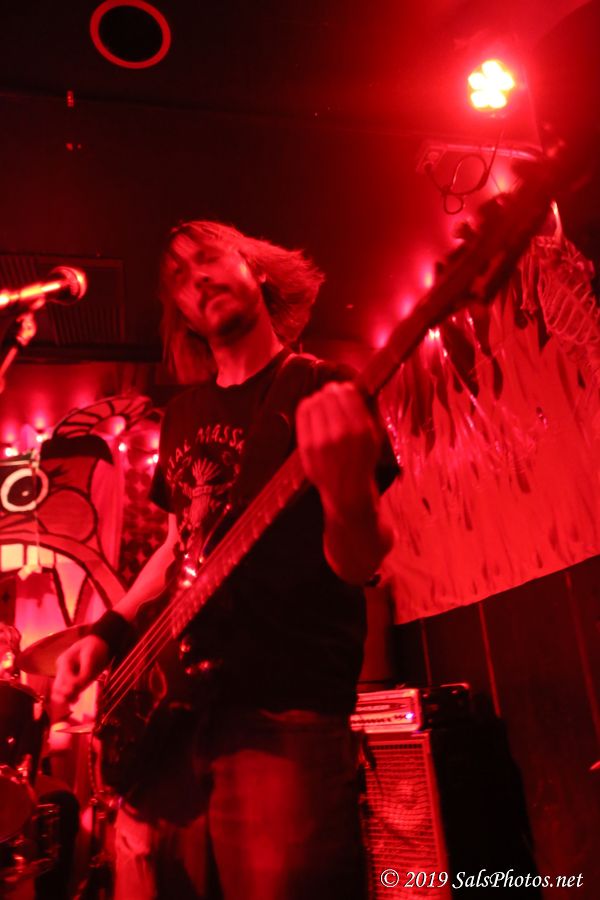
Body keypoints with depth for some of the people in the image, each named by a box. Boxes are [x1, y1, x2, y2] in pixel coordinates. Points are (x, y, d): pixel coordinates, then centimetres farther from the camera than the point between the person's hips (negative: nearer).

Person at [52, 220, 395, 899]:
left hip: (283, 716, -5)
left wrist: (347, 486, -32)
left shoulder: (319, 392, -4)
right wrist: (110, 631, 11)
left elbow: (358, 565, -11)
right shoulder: (183, 415, 14)